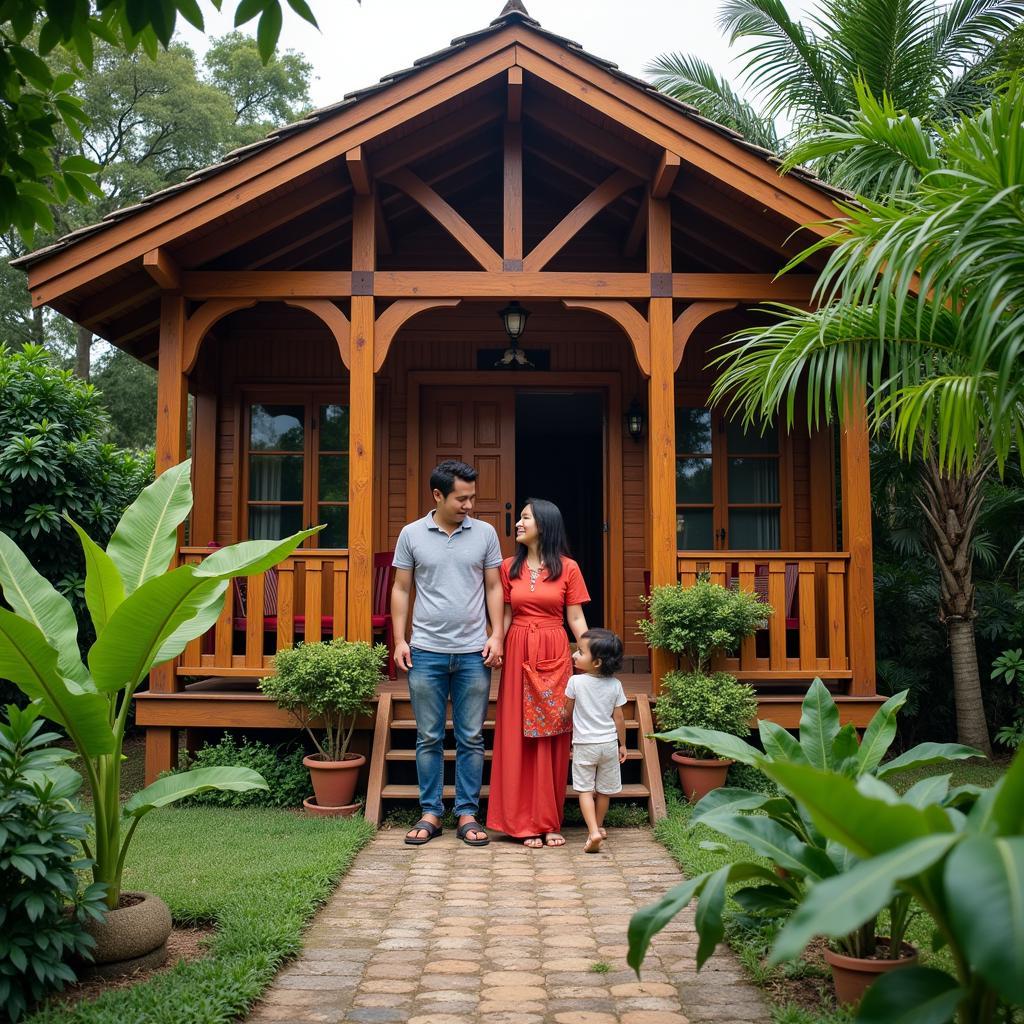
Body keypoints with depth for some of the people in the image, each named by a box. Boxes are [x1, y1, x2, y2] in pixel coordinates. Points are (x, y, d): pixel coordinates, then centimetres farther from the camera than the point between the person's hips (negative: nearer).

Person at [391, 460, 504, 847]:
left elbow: (494, 588, 7)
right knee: (429, 738, 7)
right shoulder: (411, 534, 2)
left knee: (471, 738, 5)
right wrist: (399, 641, -1)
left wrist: (496, 635, -2)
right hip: (426, 652, 0)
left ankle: (467, 814, 14)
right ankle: (430, 813, 17)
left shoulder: (485, 533, 3)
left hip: (474, 653, 0)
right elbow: (401, 590, 5)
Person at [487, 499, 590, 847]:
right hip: (517, 654, 2)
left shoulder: (567, 568, 1)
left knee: (552, 738, 3)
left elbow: (576, 618, 1)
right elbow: (505, 615, 8)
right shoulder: (509, 567, 7)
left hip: (554, 655, -1)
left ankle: (549, 822, 13)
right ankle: (524, 822, 10)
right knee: (518, 736, 2)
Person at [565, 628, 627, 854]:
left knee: (585, 790, 1)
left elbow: (568, 712, -1)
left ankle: (593, 832, -14)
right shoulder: (614, 685, -6)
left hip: (584, 744, -3)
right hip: (609, 743, 3)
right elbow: (618, 718, 0)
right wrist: (622, 744, 13)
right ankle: (599, 827, 32)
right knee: (604, 790, 17)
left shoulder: (576, 682, -14)